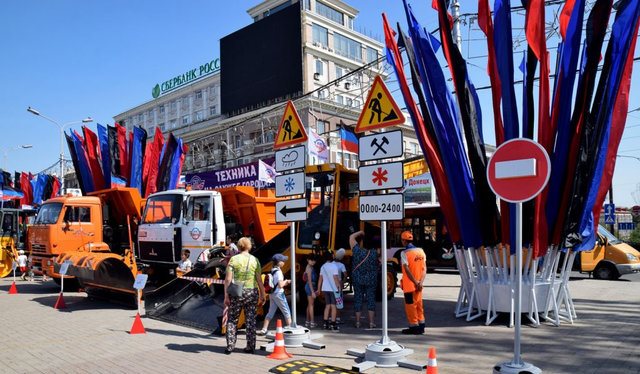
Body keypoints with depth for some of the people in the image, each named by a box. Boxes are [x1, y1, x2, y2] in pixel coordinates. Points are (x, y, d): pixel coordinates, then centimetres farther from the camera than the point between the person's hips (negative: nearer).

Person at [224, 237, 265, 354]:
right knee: (250, 320, 10)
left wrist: (226, 296, -4)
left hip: (236, 293, -1)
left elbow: (228, 279, -8)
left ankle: (230, 346, 9)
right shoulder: (255, 260, 1)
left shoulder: (234, 259, -4)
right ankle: (251, 347, 14)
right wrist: (262, 296, 7)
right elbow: (259, 280, 0)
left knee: (232, 320, 11)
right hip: (252, 293, 2)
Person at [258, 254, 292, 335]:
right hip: (279, 294, -8)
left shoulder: (272, 270, 9)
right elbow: (280, 285, -24)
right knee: (287, 312, 4)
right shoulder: (278, 272, -17)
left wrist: (286, 282, 10)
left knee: (270, 312, 11)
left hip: (272, 294, 8)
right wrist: (286, 281, -6)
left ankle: (264, 330, 9)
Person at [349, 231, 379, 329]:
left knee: (358, 299, 7)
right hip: (371, 280, 0)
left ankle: (357, 322, 10)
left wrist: (360, 232, 7)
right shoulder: (375, 253, -9)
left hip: (357, 280, 0)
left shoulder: (357, 251, -10)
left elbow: (351, 237, -2)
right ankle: (371, 322, 7)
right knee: (371, 299, 7)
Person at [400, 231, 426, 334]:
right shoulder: (421, 251, 4)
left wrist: (416, 282, -15)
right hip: (418, 284, 6)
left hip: (409, 284, -6)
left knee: (410, 305, 5)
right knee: (419, 304, 16)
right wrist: (420, 282, -6)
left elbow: (407, 270, -20)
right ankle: (421, 326, 24)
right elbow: (424, 269, 0)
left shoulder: (404, 253, -15)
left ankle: (414, 327, 10)